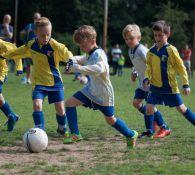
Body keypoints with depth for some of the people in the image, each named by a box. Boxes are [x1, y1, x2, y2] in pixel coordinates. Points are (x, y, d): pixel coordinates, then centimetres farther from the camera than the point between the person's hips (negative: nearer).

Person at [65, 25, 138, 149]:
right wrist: (74, 60, 4)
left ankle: (131, 135, 28)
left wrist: (79, 68, -51)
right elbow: (84, 60, 29)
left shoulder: (99, 54, -23)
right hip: (91, 90, 9)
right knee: (70, 103, -6)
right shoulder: (91, 54, 6)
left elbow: (100, 68, -44)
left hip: (103, 93, -9)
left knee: (110, 119, 5)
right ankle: (75, 134, -2)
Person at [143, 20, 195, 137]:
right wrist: (147, 79, -9)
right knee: (149, 108, -4)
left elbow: (181, 67, -7)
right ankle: (149, 132, 8)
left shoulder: (171, 50, -12)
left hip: (170, 87, -4)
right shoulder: (151, 51, 2)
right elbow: (149, 68, 11)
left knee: (181, 108, 5)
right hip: (155, 86, 4)